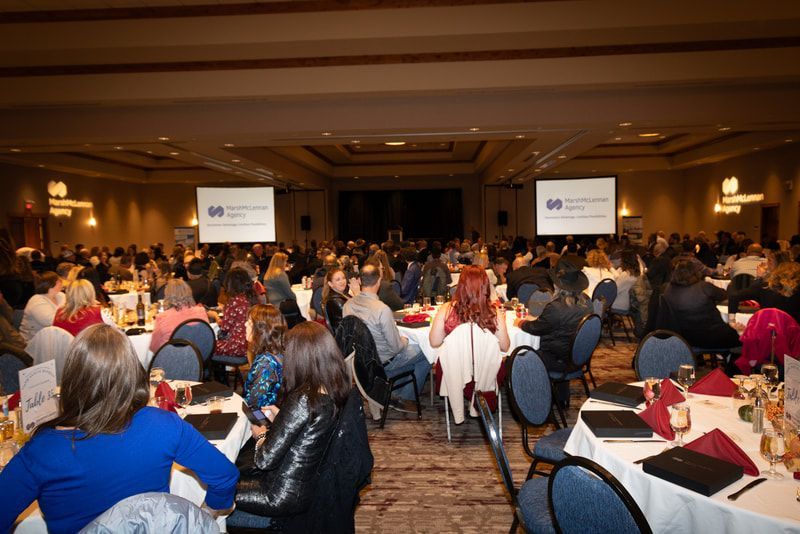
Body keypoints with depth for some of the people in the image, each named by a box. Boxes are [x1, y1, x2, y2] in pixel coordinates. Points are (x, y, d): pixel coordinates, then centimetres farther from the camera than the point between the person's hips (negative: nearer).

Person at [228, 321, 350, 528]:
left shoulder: (302, 399, -29)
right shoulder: (335, 392, -7)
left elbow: (265, 460, -22)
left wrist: (260, 435, -5)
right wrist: (280, 417, 6)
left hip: (285, 494, -7)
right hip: (307, 483, 7)